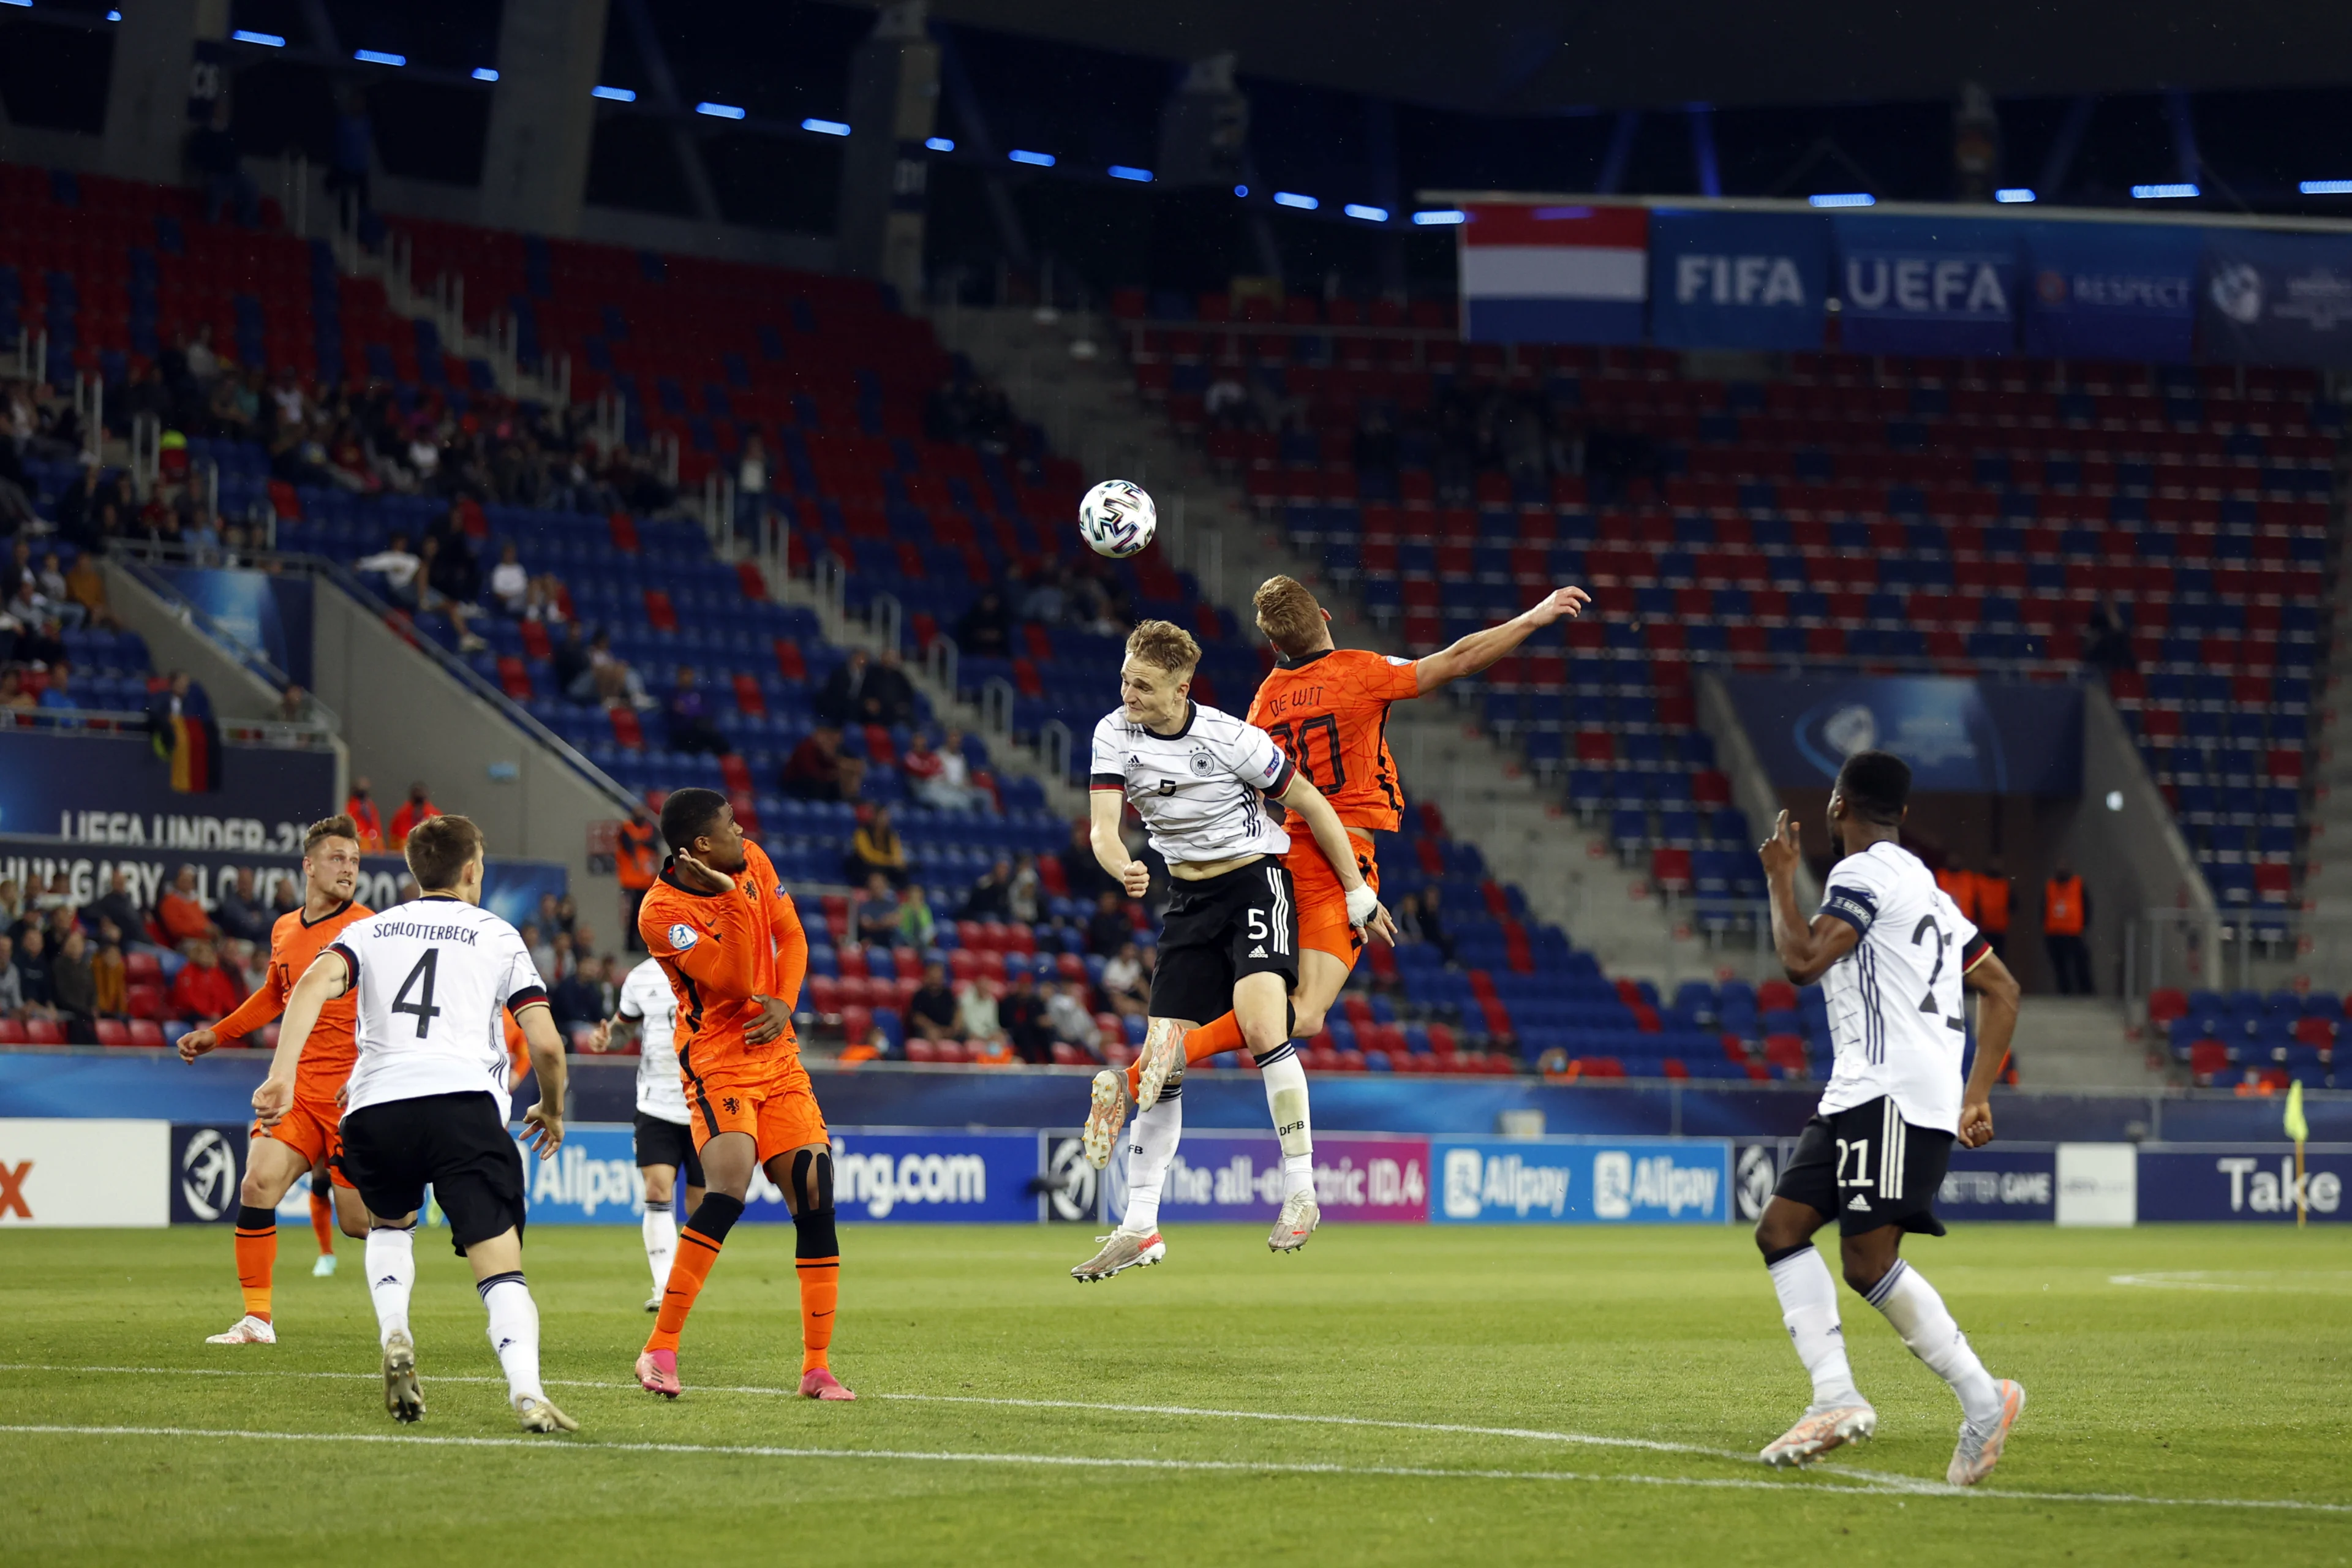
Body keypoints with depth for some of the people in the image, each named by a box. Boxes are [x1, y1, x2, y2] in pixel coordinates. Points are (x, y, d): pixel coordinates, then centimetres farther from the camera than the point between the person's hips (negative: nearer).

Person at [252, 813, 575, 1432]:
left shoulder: (372, 930, 24)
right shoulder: (496, 935, 19)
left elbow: (315, 983, 1)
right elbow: (545, 1044, 11)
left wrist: (281, 1076, -8)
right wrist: (552, 1110, 30)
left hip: (374, 1104, 3)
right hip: (464, 1098, -3)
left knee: (389, 1224, 32)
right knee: (499, 1265, -6)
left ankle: (393, 1335, 6)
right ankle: (526, 1391, -30)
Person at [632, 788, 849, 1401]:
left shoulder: (751, 862, 2)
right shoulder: (662, 913, -18)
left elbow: (791, 937, 13)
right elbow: (734, 981, -23)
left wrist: (784, 1003, -4)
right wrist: (732, 897, -29)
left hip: (776, 1053, 7)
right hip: (717, 1061, -6)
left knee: (815, 1199, -1)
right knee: (729, 1189, -25)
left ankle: (817, 1368, 6)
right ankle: (660, 1350, -18)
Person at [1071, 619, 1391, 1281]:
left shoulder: (1228, 738, -18)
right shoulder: (1115, 734, -6)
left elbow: (1310, 803, -7)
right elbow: (1104, 827, -13)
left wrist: (1357, 891, -3)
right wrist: (1124, 869, -37)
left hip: (1256, 883, -5)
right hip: (1190, 900, 5)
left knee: (1261, 1028, -27)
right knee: (1160, 1061, -1)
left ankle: (1301, 1194, -18)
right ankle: (1140, 1228, 5)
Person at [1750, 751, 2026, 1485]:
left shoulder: (1864, 873, -6)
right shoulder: (1924, 887, 24)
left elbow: (1803, 959, -17)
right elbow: (2002, 990, 25)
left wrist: (1780, 878, -1)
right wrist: (1976, 1095, 21)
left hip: (1895, 1095, -10)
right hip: (1859, 1095, 10)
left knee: (1869, 1262, -15)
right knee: (1780, 1225, 3)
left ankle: (1982, 1397, -12)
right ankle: (1836, 1397, -6)